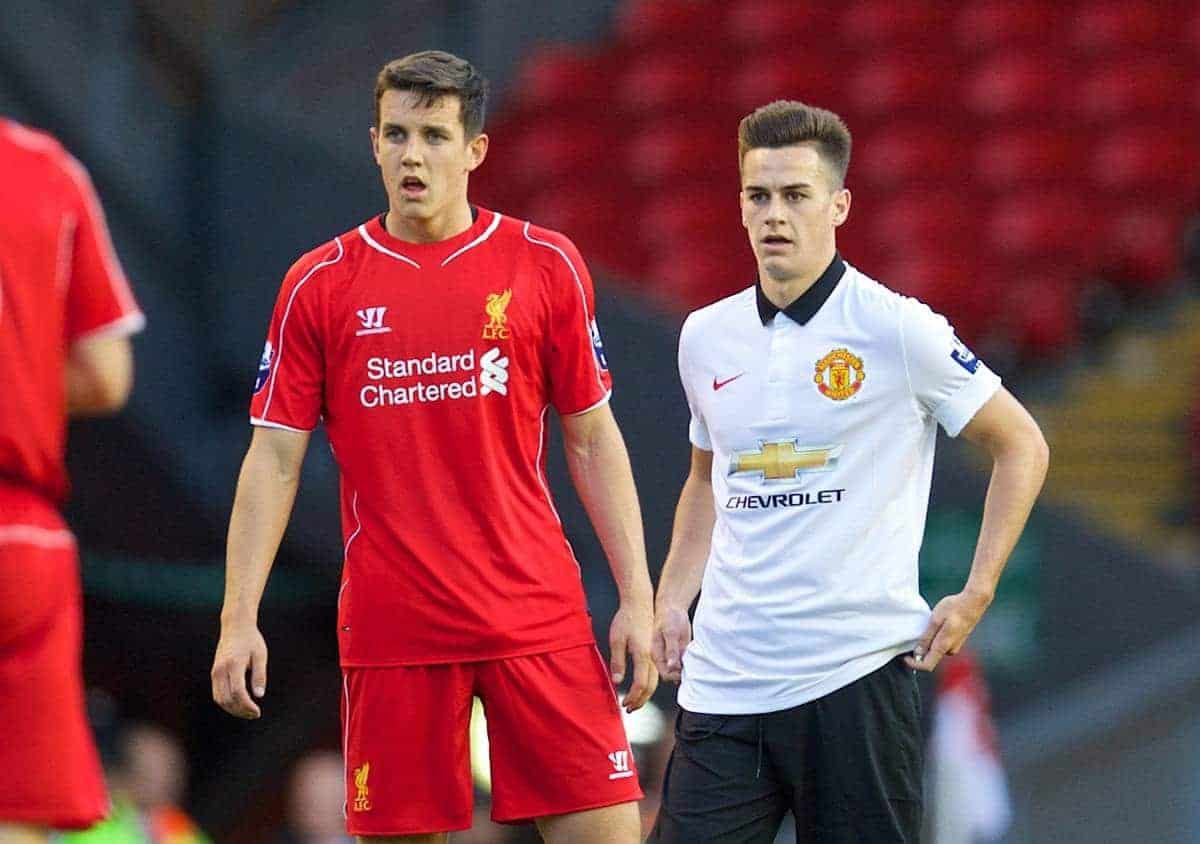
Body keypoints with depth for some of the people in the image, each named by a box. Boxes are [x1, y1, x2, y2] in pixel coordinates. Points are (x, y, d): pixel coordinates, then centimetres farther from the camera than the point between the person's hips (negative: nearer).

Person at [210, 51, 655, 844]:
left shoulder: (547, 265, 4)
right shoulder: (320, 285, 3)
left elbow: (593, 441, 8)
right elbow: (274, 459, 4)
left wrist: (637, 597, 1)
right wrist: (240, 618, -4)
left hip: (538, 620, 0)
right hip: (389, 624, 0)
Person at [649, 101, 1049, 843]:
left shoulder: (896, 329, -5)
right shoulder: (706, 337, 10)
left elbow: (1021, 446, 4)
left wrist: (976, 597, -3)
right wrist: (671, 600, 13)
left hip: (855, 670, -4)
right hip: (723, 683, 4)